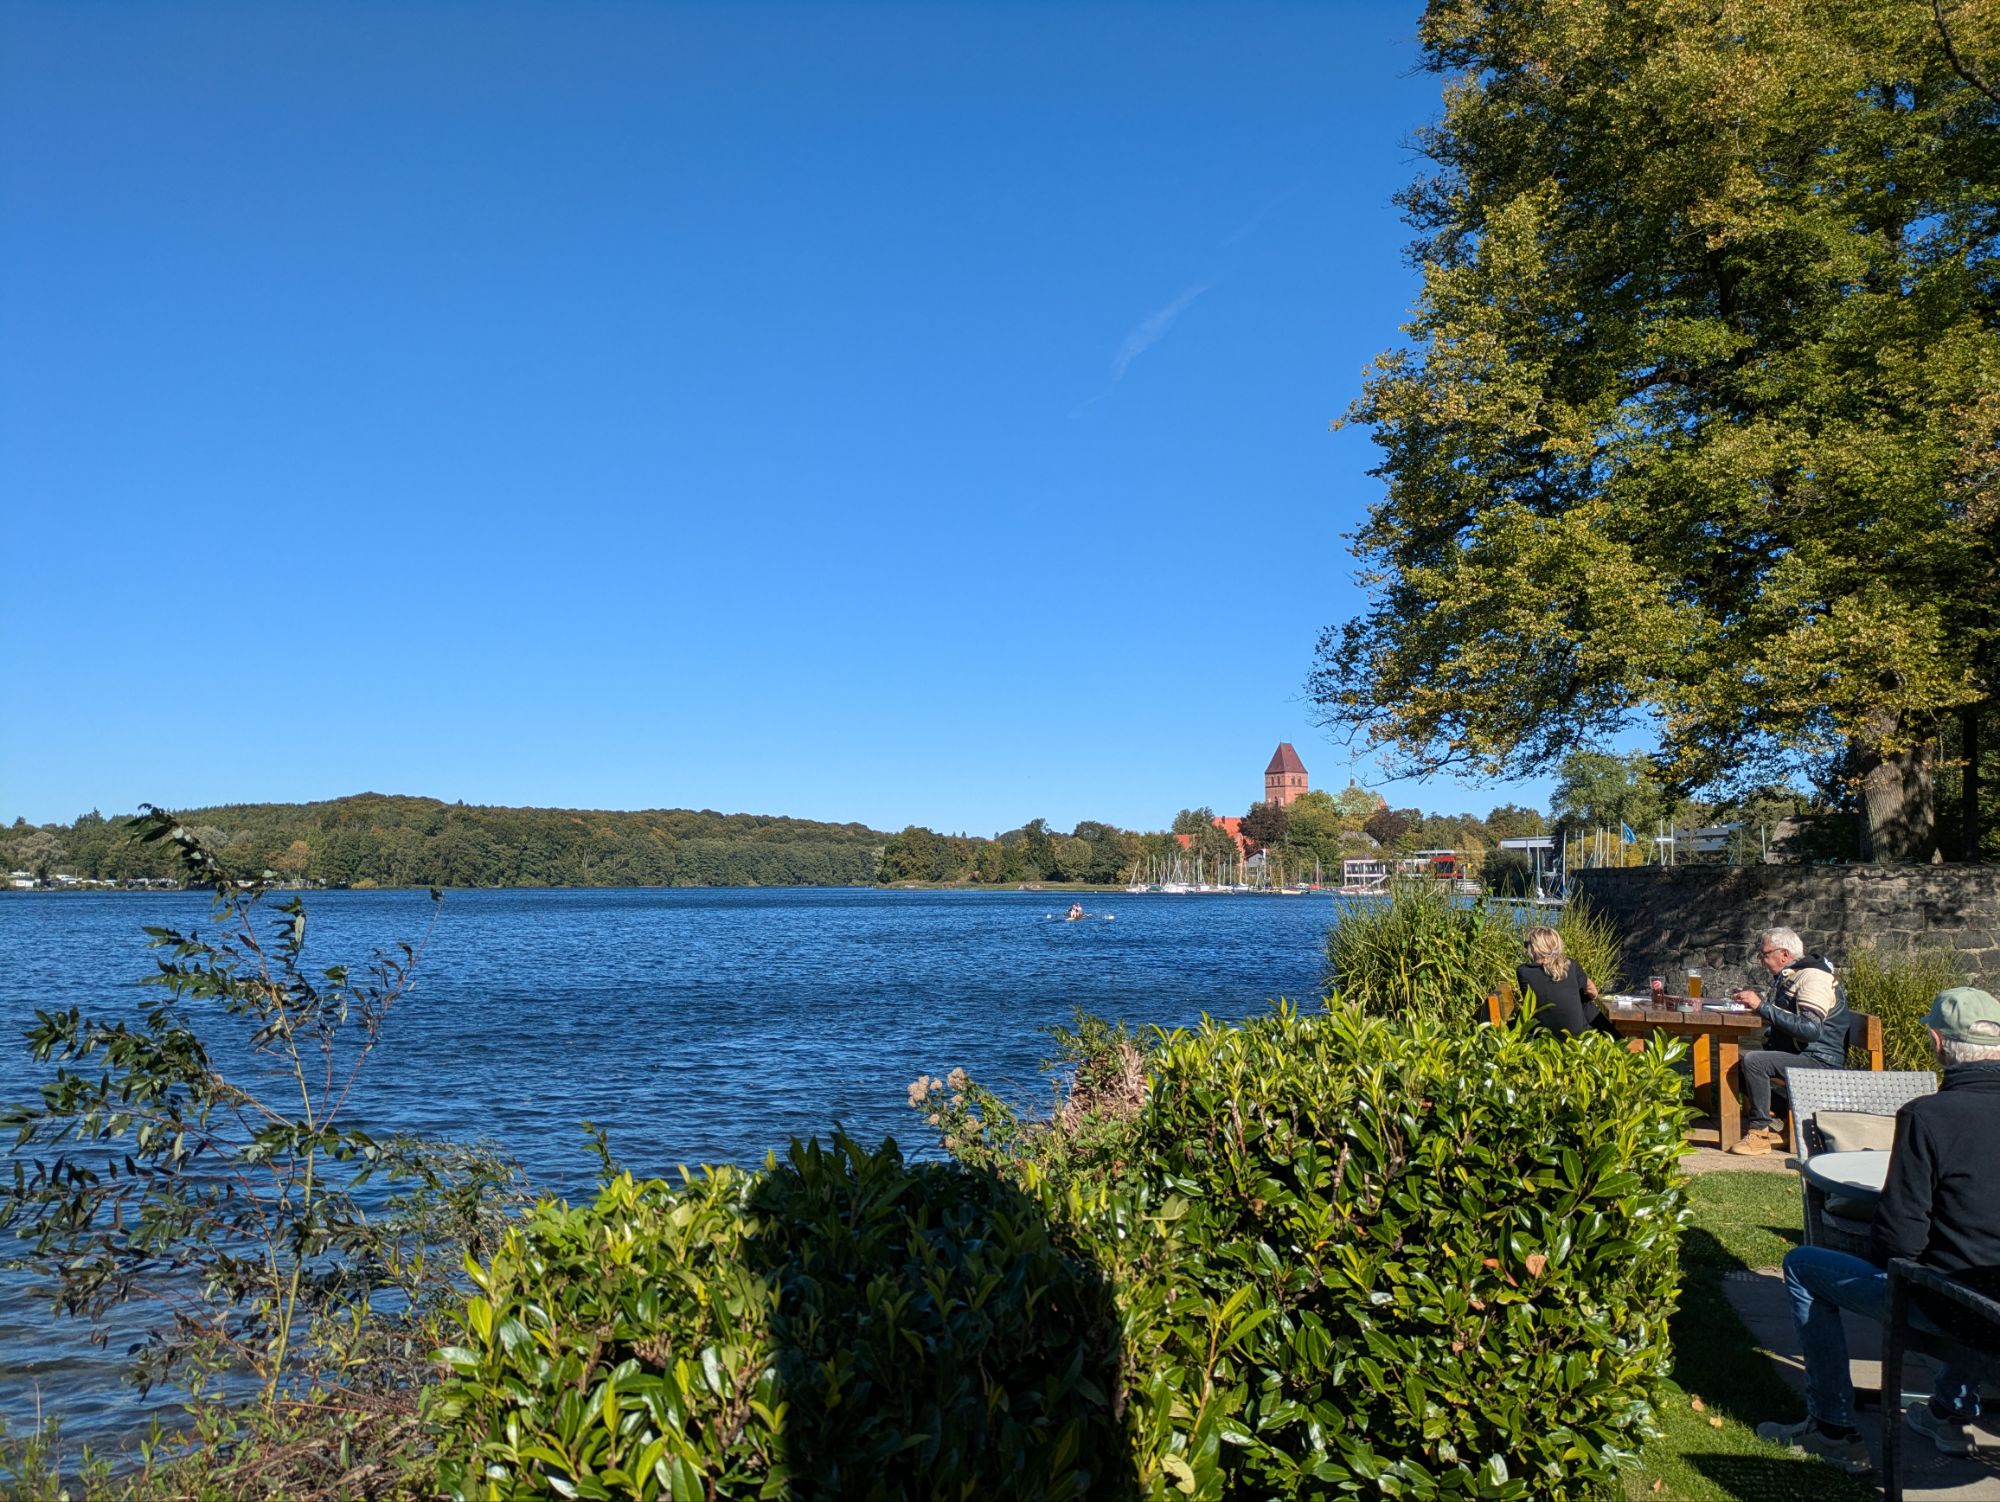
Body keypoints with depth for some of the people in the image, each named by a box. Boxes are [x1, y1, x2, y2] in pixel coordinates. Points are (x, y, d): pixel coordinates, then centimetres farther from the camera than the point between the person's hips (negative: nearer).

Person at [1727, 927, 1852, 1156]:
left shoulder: (1813, 977, -16)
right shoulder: (1788, 977, 14)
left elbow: (1810, 1029, -29)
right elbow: (1783, 1018, 26)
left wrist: (1763, 1006, -27)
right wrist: (1754, 1003, 7)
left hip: (1820, 1061, -10)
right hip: (1797, 1054, 10)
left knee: (1753, 1060, -27)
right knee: (1736, 1064, 2)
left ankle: (1760, 1130, -17)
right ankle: (1772, 1125, 2)